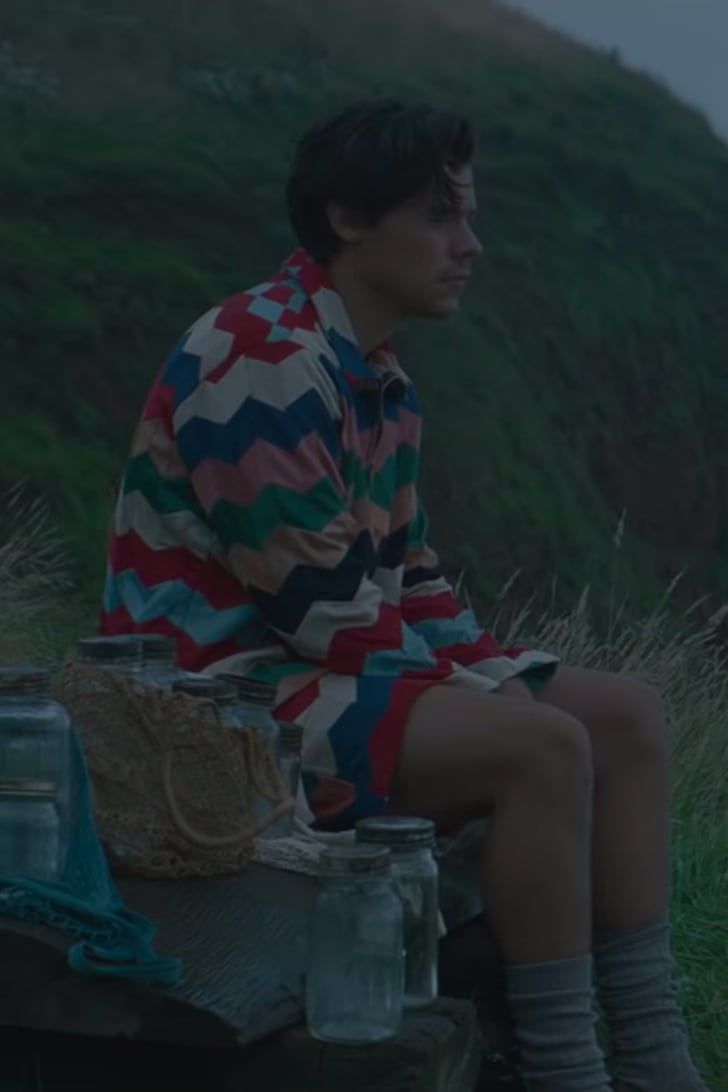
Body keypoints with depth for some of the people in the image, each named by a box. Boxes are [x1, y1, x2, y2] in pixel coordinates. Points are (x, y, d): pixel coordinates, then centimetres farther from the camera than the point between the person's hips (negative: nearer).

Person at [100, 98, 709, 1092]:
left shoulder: (382, 382, 12)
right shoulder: (264, 360, -19)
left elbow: (408, 583, 15)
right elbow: (324, 602, -22)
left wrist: (503, 680, -1)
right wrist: (483, 703, -13)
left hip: (335, 672, 10)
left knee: (625, 715, 2)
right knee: (541, 748, -27)